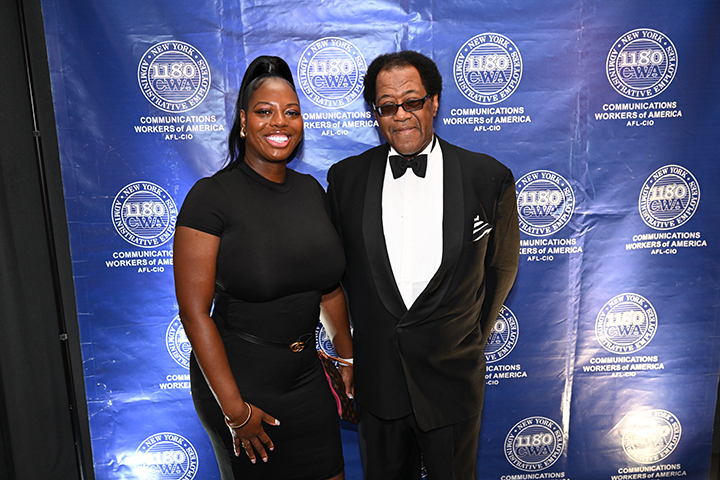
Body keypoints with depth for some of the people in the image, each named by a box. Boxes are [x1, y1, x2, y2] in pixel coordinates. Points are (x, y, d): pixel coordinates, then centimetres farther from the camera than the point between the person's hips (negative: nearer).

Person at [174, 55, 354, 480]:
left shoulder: (311, 190, 2)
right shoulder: (212, 196, -15)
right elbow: (194, 310, -17)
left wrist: (348, 359, 12)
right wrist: (234, 409, -16)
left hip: (307, 375, 5)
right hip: (238, 379, -5)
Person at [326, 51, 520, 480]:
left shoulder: (490, 178, -7)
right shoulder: (345, 178, -3)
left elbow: (502, 266, 5)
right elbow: (339, 265, 7)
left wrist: (473, 336, 10)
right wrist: (370, 334, 8)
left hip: (453, 381, -1)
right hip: (376, 377, 2)